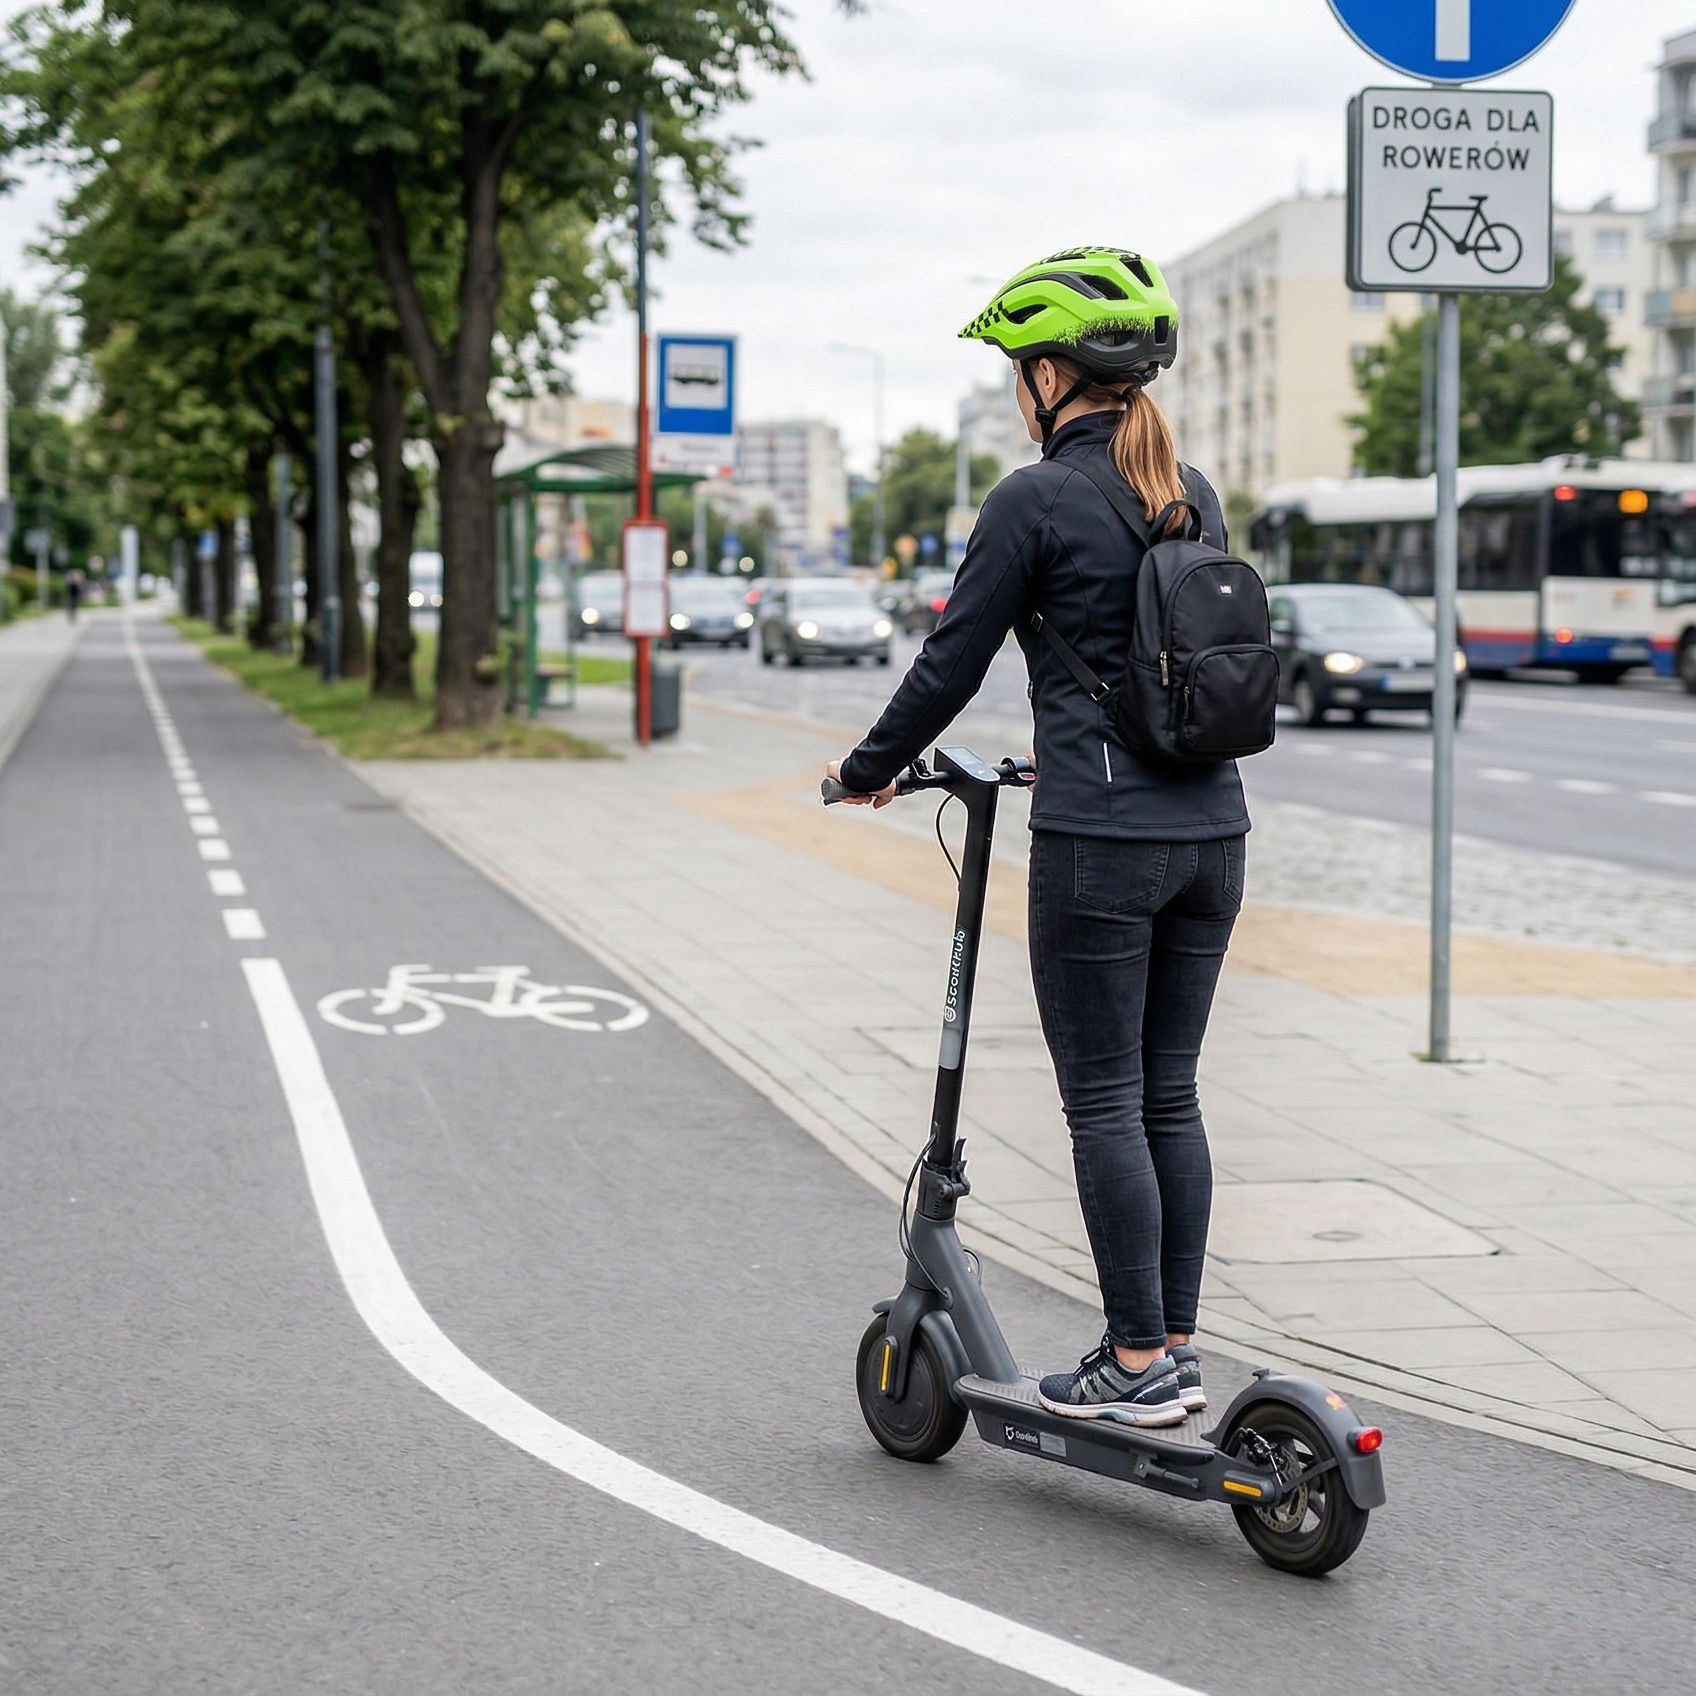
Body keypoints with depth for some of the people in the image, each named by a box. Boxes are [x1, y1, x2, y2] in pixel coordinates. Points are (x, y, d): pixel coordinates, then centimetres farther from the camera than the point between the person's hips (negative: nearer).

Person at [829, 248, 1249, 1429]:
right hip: (1211, 828, 7)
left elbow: (952, 664, -5)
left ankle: (1141, 1365, 5)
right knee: (1170, 1096, 13)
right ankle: (1178, 1346, 18)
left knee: (1106, 1104, 1)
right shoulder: (1194, 496, 11)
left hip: (1100, 842, -7)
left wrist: (871, 769, 12)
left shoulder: (1039, 500, -9)